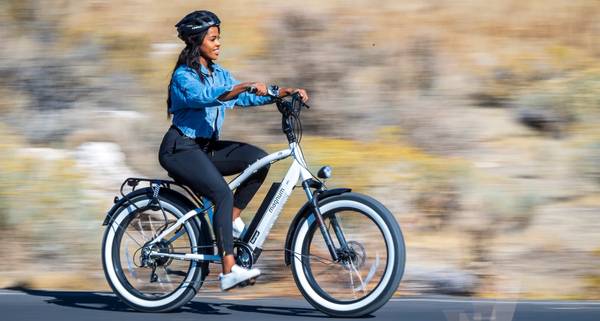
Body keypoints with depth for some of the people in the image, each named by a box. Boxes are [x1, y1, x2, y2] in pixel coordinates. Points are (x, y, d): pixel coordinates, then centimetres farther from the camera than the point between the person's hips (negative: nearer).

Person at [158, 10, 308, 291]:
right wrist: (245, 87, -44)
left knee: (258, 159, -14)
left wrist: (284, 92, -8)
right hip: (180, 149, -8)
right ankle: (229, 270, -31)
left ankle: (232, 218, -3)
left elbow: (246, 98, 5)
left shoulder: (219, 74, 12)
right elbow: (205, 96, -32)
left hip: (206, 146, 8)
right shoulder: (184, 76, -12)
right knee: (223, 193, -27)